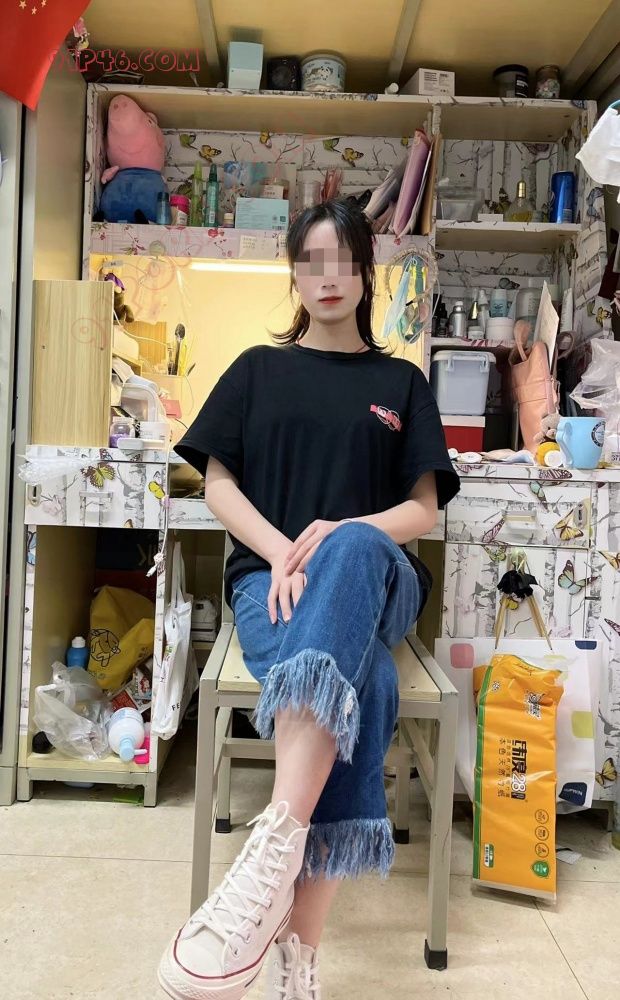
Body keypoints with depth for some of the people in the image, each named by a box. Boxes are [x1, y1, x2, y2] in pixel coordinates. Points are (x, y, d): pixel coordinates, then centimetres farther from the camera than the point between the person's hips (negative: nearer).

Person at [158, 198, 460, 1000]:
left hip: (378, 577, 1)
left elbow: (424, 509, 7)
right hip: (268, 576, 0)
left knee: (351, 550, -40)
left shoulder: (402, 383, 16)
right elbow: (218, 486, 7)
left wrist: (338, 538, -14)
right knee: (361, 686, -36)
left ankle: (276, 845, -48)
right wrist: (281, 552, -14)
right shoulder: (257, 369, 16)